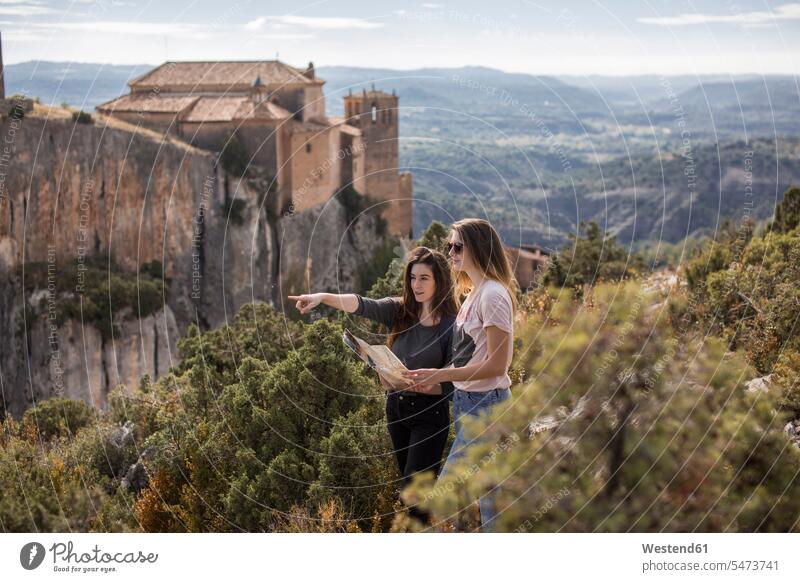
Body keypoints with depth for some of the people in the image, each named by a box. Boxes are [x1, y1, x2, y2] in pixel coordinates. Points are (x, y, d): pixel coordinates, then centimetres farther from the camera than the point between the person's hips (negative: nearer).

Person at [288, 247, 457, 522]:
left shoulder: (452, 325, -12)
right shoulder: (400, 311, -1)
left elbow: (453, 385, -11)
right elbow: (363, 305, -20)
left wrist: (425, 386, -30)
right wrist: (324, 297, -37)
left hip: (430, 413, -6)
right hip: (396, 407, 6)